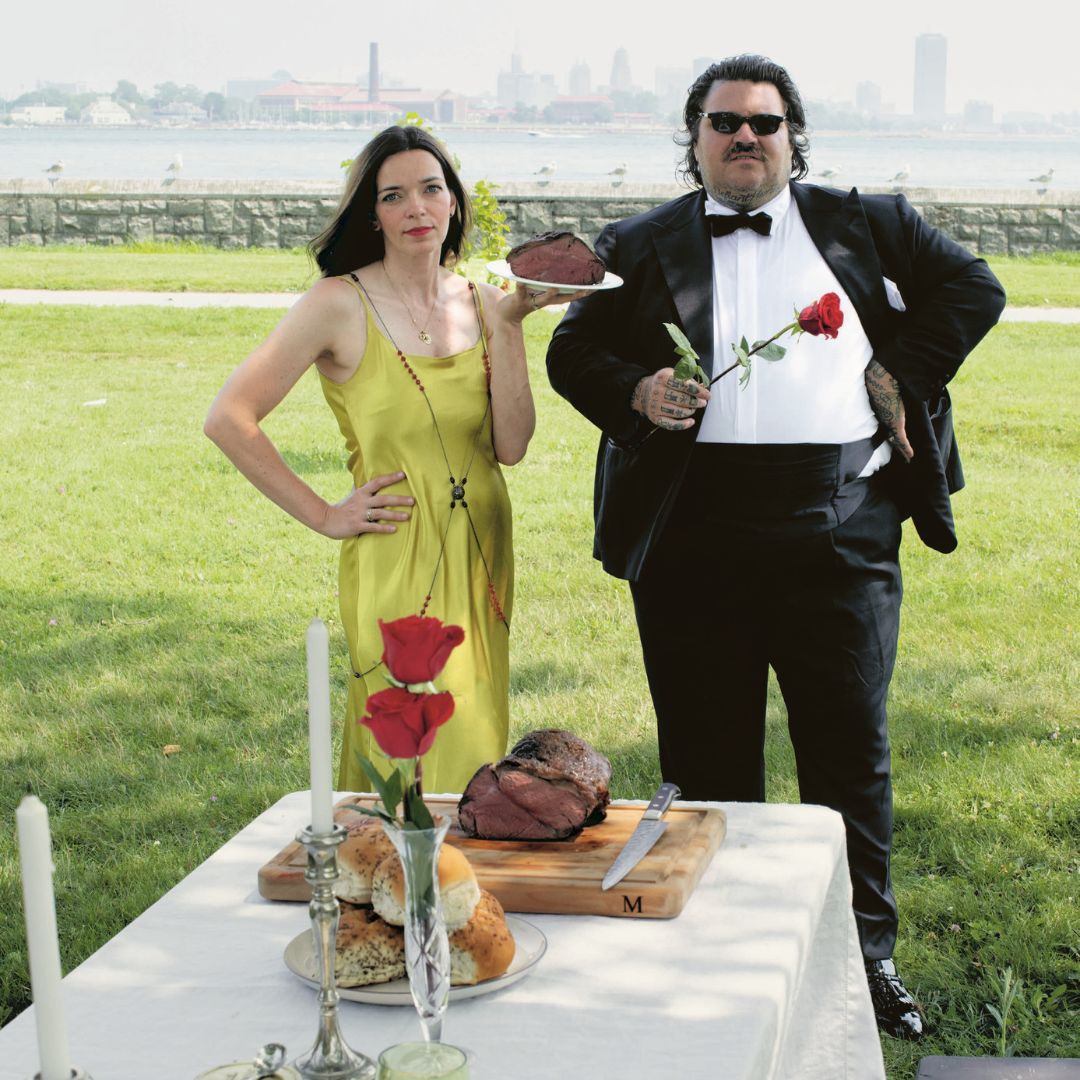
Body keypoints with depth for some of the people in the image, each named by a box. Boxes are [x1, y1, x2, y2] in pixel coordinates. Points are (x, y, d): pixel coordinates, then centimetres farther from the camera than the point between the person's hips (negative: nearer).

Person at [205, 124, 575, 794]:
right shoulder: (341, 305, -8)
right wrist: (323, 516, -8)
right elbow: (229, 419, -10)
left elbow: (511, 446, -3)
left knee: (471, 756, 12)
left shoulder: (478, 304, 6)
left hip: (481, 561, 5)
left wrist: (506, 326, -9)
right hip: (396, 565, -5)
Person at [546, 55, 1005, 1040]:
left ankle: (866, 951, 17)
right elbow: (572, 349, 13)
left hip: (839, 526, 0)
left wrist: (905, 375, 1)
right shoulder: (641, 247, 13)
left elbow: (973, 288, 14)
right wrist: (634, 393, -7)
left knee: (850, 744, 3)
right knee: (709, 753, 8)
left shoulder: (864, 224, 13)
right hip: (693, 535, 1)